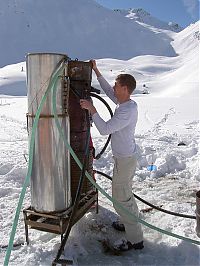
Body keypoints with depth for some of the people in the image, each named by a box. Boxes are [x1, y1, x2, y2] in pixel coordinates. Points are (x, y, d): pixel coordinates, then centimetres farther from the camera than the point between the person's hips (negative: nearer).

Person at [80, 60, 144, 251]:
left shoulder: (126, 111, -26)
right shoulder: (126, 103, 4)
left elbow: (104, 129, -29)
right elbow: (107, 90, 17)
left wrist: (91, 109, -22)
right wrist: (96, 70, 18)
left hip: (124, 160, -10)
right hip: (127, 157, 10)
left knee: (121, 199, -1)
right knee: (125, 193, 25)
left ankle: (135, 239, 10)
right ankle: (130, 223, 43)